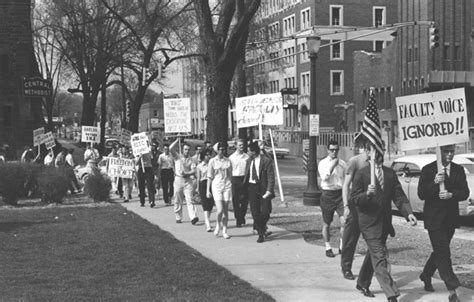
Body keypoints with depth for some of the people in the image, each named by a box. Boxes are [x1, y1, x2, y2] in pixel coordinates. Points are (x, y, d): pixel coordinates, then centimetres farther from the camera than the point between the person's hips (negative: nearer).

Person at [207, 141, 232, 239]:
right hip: (216, 187, -3)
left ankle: (224, 231, 12)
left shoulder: (228, 161, 8)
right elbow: (209, 177, 3)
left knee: (226, 210, 2)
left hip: (227, 186, 3)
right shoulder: (212, 161, 1)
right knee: (220, 210, -13)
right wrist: (208, 190, 0)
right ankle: (218, 225, 14)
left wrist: (232, 187, 14)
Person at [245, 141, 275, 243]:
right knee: (255, 213, 1)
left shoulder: (266, 161, -7)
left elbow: (271, 177, -9)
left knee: (265, 212, -7)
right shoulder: (249, 161, 10)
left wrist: (269, 191, -17)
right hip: (252, 188, 4)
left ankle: (262, 228, 23)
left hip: (263, 189, -4)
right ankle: (261, 234, 11)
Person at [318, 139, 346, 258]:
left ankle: (342, 246, 3)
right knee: (326, 224, 7)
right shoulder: (323, 163, -2)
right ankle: (328, 248, 22)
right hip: (327, 194, -2)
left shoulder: (342, 163, 8)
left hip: (340, 194, 2)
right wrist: (332, 165, -24)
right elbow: (324, 178, -18)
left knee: (344, 221, -13)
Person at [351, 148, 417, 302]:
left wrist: (408, 212, -12)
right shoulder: (361, 174, -6)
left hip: (385, 223, 6)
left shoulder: (390, 174, 7)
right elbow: (355, 198, -8)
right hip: (369, 222, -5)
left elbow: (399, 196, 3)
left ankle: (362, 284, 37)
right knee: (379, 257, -11)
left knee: (373, 254, 18)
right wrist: (367, 193, -28)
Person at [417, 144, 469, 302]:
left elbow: (465, 193, -1)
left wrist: (451, 195, -20)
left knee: (440, 251, 16)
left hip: (451, 218, 5)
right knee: (443, 253, -9)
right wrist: (434, 182, -27)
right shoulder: (428, 169, -6)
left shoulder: (459, 170, 6)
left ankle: (426, 275, 39)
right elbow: (421, 194, -12)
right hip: (434, 217, -5)